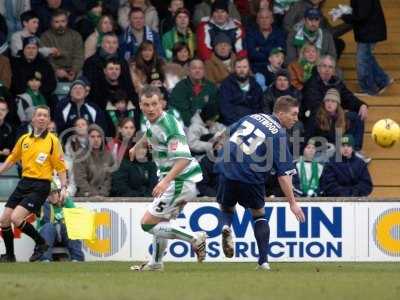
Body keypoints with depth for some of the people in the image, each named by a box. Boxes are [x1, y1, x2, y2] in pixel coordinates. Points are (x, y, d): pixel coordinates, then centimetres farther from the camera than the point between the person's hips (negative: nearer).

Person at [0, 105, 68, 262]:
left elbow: (60, 166, -4)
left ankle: (41, 243, 1)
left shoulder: (52, 141, -4)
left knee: (16, 218, -20)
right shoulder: (24, 139, 9)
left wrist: (63, 187, -13)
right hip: (24, 183, 6)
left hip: (40, 186, -6)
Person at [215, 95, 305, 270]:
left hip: (227, 170, 3)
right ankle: (263, 262, 9)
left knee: (226, 209, 25)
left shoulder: (252, 117, 13)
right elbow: (283, 175, -8)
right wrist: (292, 203, -4)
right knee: (259, 215, 18)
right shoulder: (279, 134, -5)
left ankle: (226, 227, -11)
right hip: (251, 177, -3)